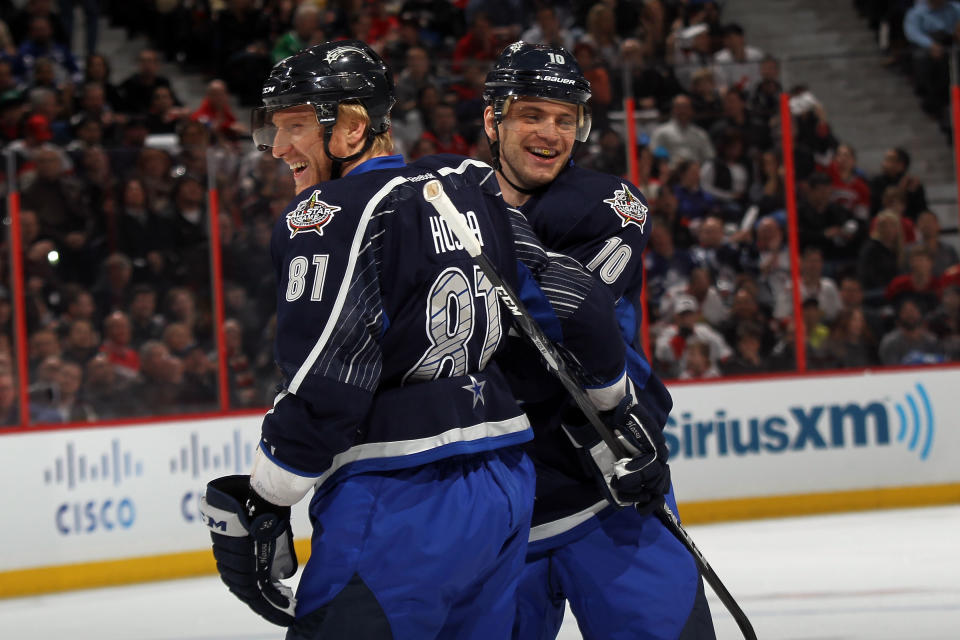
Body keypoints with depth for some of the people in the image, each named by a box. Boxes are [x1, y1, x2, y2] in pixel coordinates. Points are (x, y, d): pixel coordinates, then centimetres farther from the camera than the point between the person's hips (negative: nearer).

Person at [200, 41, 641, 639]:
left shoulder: (329, 219, -10)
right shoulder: (471, 190, 11)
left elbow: (323, 387, -18)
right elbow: (577, 300, 13)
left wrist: (259, 507, -12)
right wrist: (615, 405, 28)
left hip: (401, 506, -8)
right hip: (505, 487, 8)